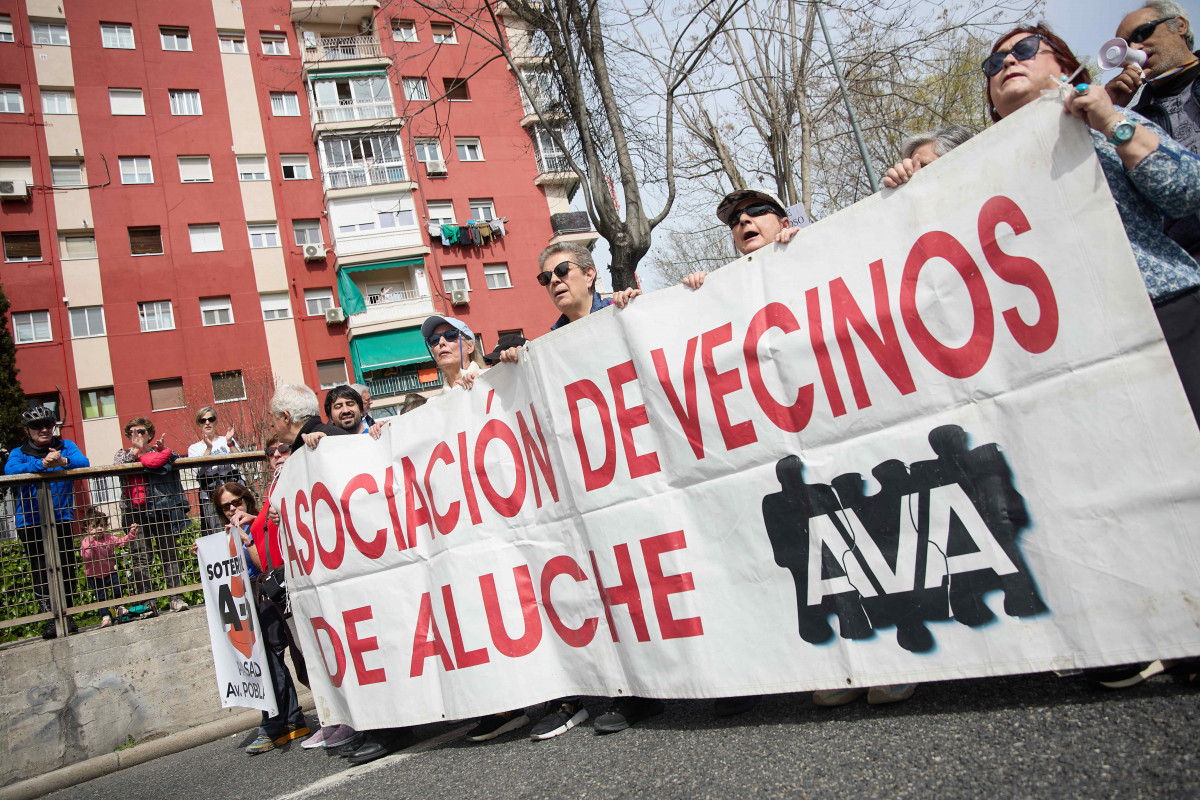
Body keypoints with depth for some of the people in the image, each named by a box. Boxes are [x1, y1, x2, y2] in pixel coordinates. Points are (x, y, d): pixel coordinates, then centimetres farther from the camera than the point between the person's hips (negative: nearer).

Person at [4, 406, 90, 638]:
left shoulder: (66, 447, 8)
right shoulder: (18, 453, 4)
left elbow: (84, 462, -11)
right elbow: (11, 471, -17)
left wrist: (63, 461, -34)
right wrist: (43, 464, -34)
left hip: (62, 519, 1)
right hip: (31, 522, -1)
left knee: (67, 570, 1)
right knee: (41, 573, -2)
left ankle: (66, 615, 15)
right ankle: (51, 619, 6)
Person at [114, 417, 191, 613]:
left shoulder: (159, 451, 15)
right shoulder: (123, 454, 17)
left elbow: (174, 460, -2)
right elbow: (117, 466, -4)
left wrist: (164, 450, -14)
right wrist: (136, 450, -7)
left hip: (161, 507, -1)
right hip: (135, 512, 1)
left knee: (169, 553, -1)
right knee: (140, 558, -3)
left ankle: (176, 597, 1)